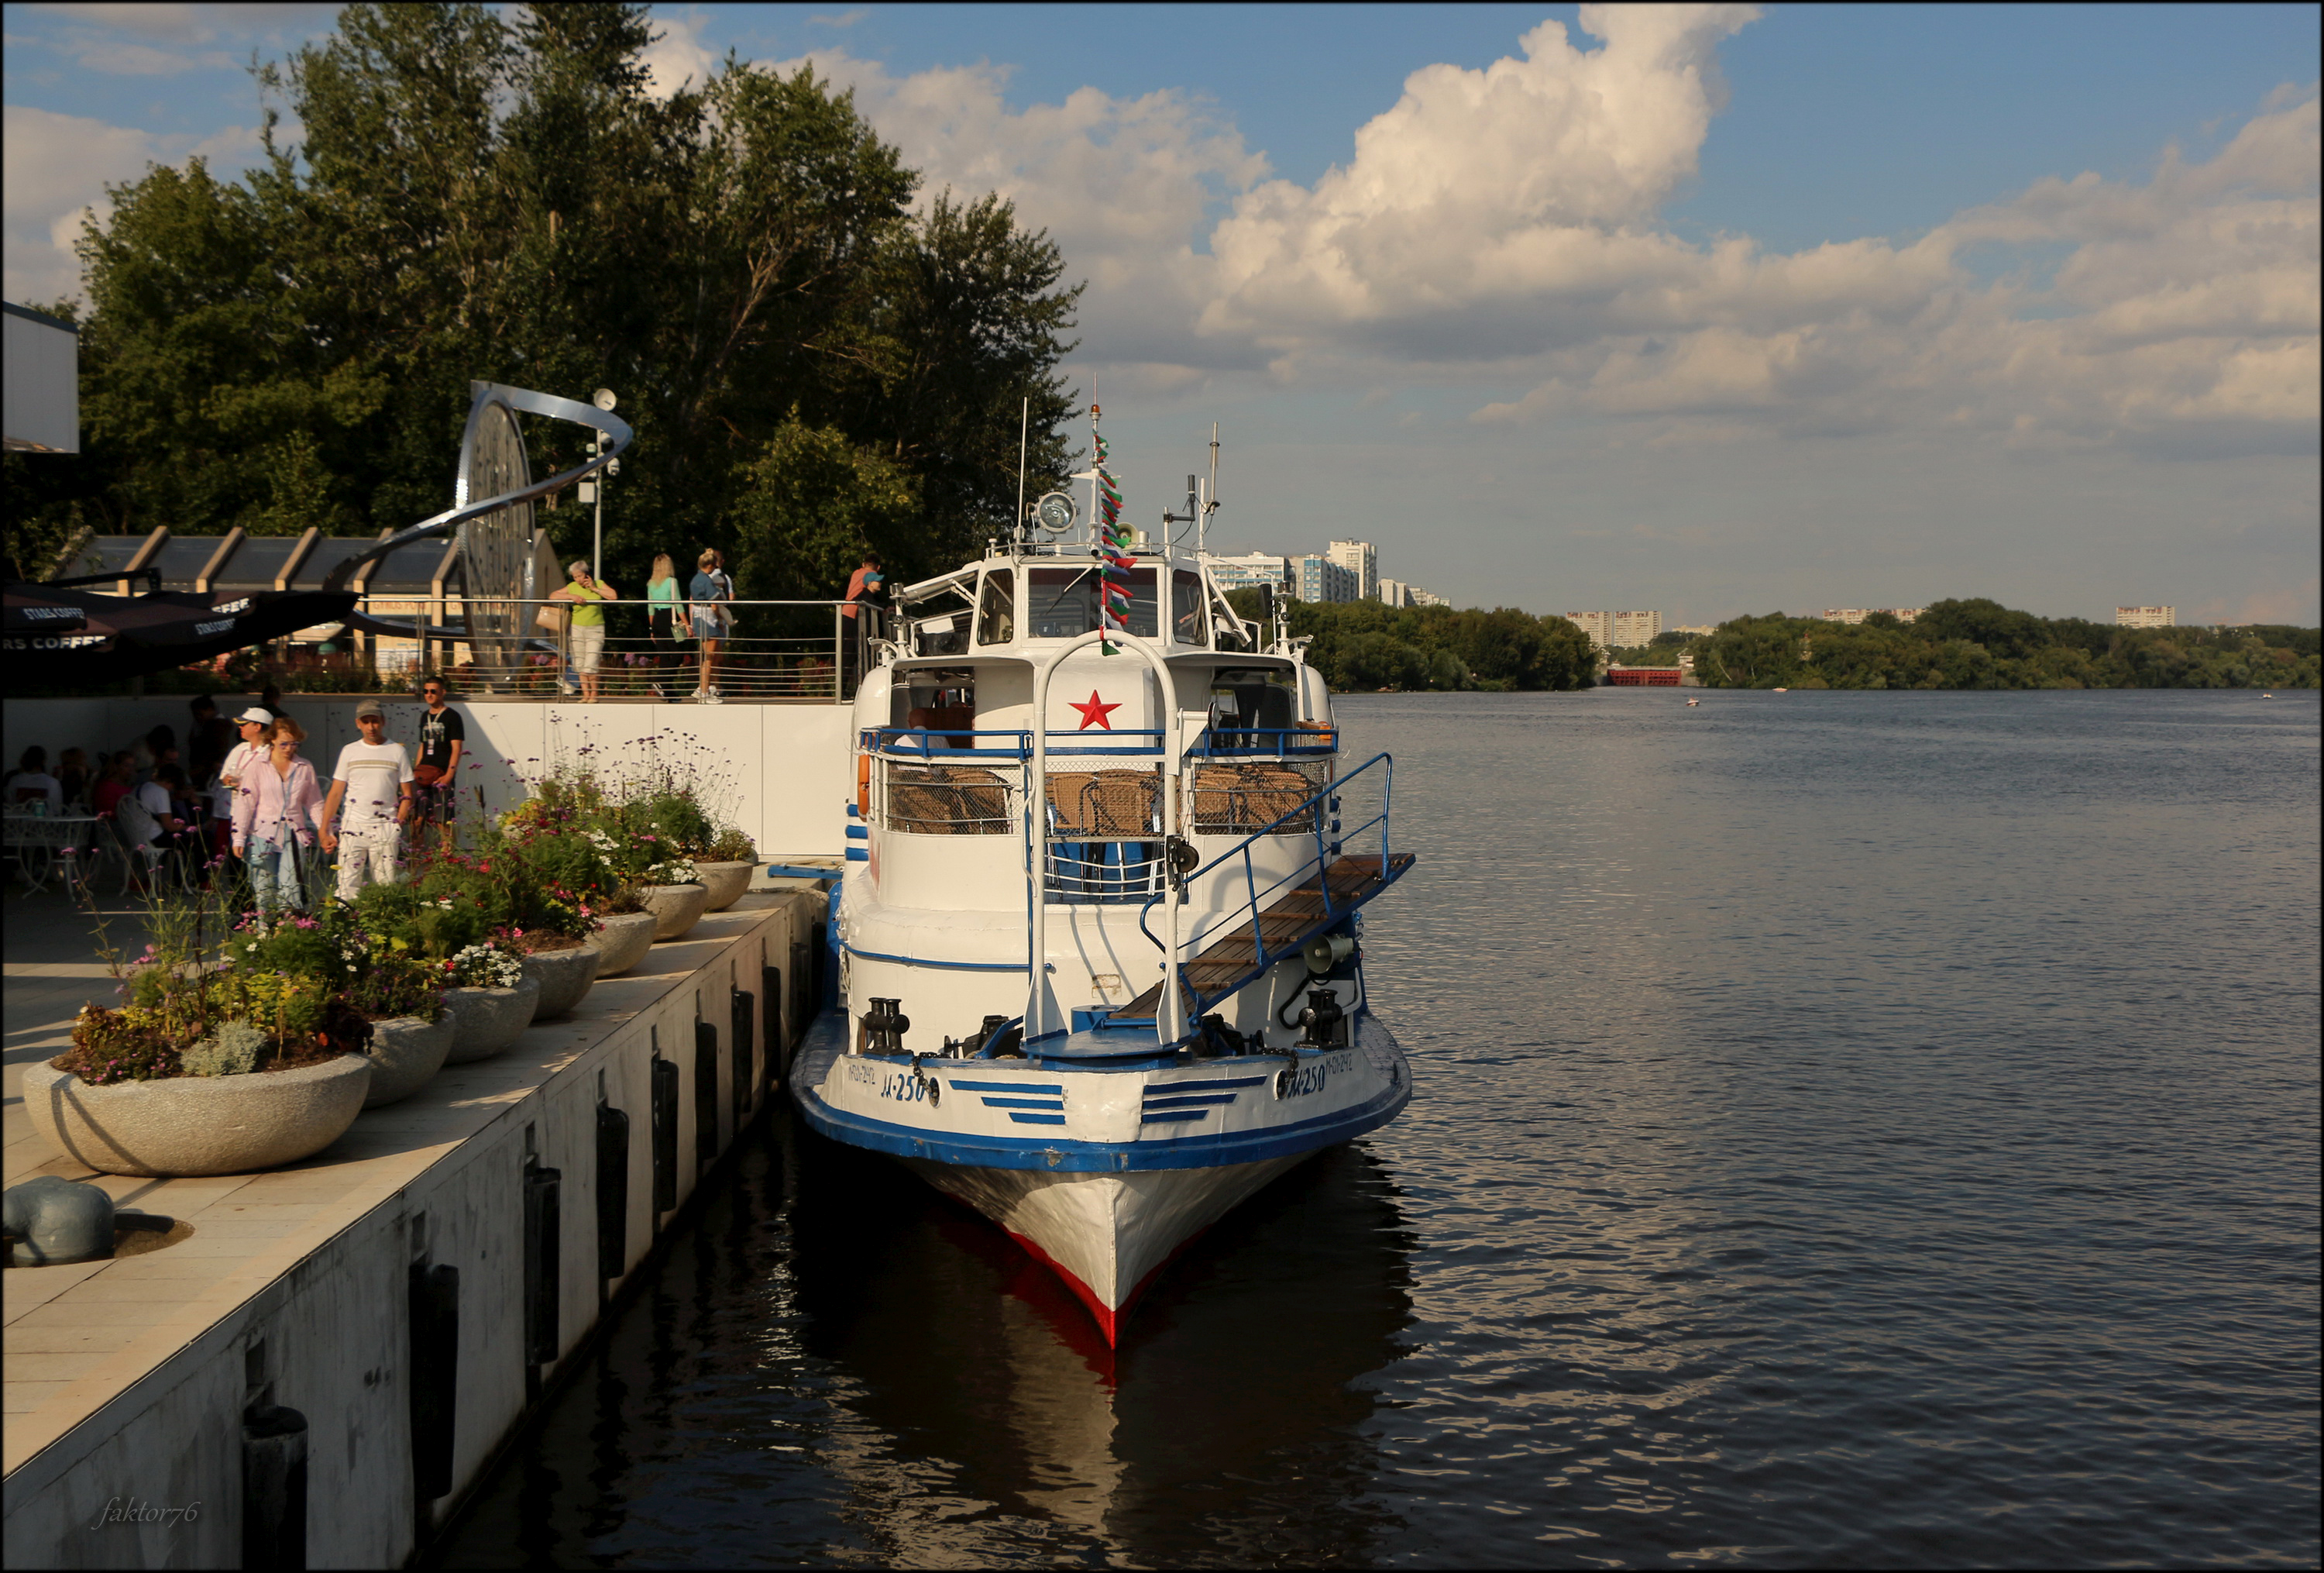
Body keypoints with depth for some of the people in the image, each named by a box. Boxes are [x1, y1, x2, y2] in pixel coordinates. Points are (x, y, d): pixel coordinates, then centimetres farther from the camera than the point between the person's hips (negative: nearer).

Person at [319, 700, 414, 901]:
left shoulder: (397, 752, 6)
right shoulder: (349, 752, 10)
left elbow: (407, 794, 8)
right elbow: (335, 794, 11)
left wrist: (399, 821, -6)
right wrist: (325, 832, 6)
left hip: (385, 827, -1)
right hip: (353, 826, 1)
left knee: (386, 885, -3)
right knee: (348, 885, -6)